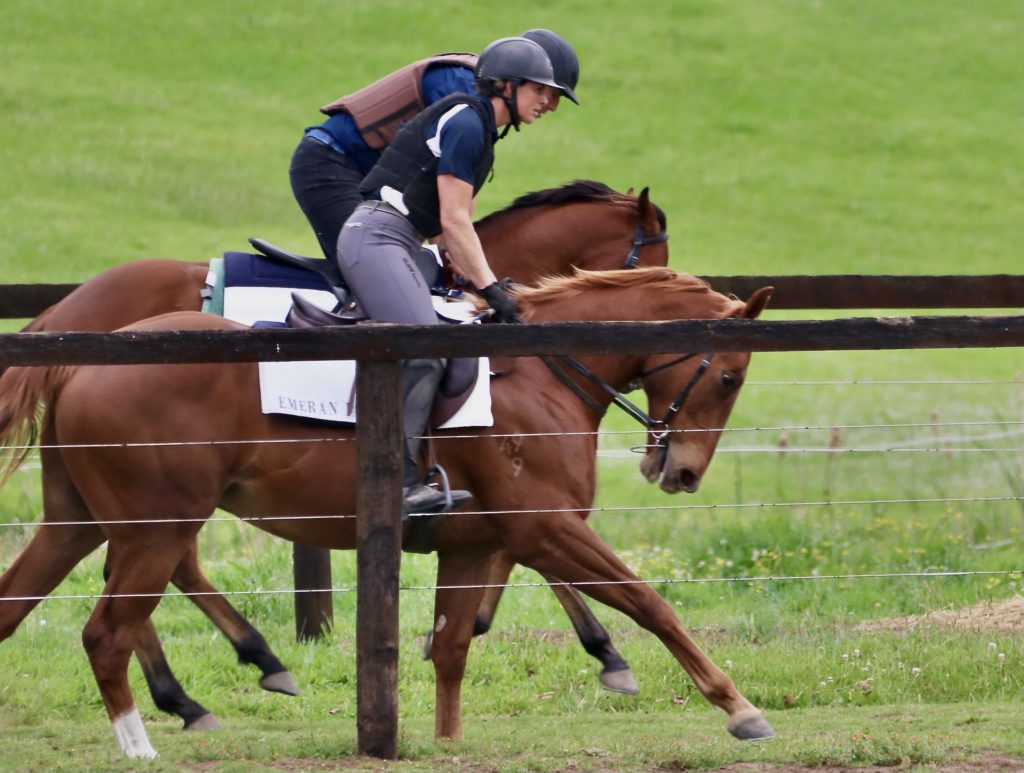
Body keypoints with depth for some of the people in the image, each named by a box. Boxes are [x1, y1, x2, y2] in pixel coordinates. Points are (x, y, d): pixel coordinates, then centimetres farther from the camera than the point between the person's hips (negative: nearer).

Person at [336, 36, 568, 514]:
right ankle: (399, 482, -33)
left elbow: (449, 228, 24)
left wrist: (481, 284, 17)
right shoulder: (464, 122, -9)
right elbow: (453, 221, -13)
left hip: (399, 245, 11)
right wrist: (491, 288, -12)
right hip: (376, 236, -11)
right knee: (423, 350, -25)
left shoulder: (480, 130, 22)